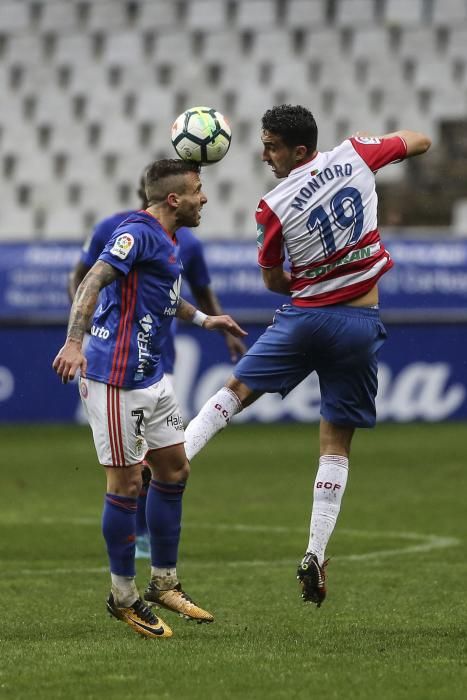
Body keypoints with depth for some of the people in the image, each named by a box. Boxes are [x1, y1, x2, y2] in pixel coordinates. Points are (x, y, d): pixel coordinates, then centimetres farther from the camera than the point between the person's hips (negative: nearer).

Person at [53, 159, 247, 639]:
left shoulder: (166, 240, 14)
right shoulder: (138, 234, -16)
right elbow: (93, 283, -27)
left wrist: (202, 319, 35)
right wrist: (74, 342, -39)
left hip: (151, 378, 10)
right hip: (116, 379, -10)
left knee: (174, 470, 14)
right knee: (126, 481, -3)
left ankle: (164, 583, 25)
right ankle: (123, 596, 7)